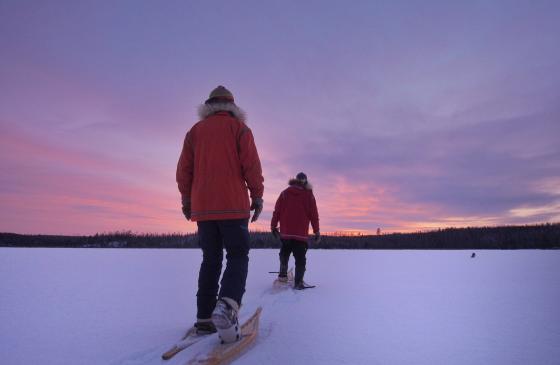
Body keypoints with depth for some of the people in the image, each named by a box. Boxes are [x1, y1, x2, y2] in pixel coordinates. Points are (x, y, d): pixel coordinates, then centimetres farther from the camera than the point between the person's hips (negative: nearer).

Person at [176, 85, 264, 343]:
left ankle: (204, 318, 11)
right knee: (238, 256, -1)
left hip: (203, 206, 4)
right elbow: (251, 164, -5)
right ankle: (227, 305, -25)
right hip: (233, 205, -4)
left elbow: (184, 169, 10)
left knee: (210, 259, 11)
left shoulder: (195, 131, 14)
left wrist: (186, 199, 17)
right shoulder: (239, 127, 5)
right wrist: (257, 195, 0)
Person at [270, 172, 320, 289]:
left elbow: (276, 211, 3)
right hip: (301, 234, -2)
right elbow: (314, 215, 0)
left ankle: (283, 275, 15)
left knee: (284, 254, 23)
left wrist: (273, 226, 10)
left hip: (285, 232, 2)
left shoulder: (285, 193, 5)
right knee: (300, 258, 4)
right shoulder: (309, 195, 1)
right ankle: (298, 282, -2)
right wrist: (317, 232, 5)